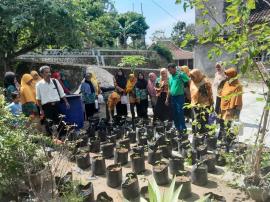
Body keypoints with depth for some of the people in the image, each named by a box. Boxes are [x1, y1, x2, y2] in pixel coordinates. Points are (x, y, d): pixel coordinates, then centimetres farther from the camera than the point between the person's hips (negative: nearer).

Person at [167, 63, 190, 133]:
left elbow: (189, 81, -13)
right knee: (174, 113, 11)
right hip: (172, 97, 7)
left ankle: (183, 128, 2)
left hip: (180, 96, -7)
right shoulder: (170, 77, 13)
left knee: (180, 112, -8)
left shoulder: (180, 74, -9)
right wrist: (167, 98, 19)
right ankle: (177, 127, 23)